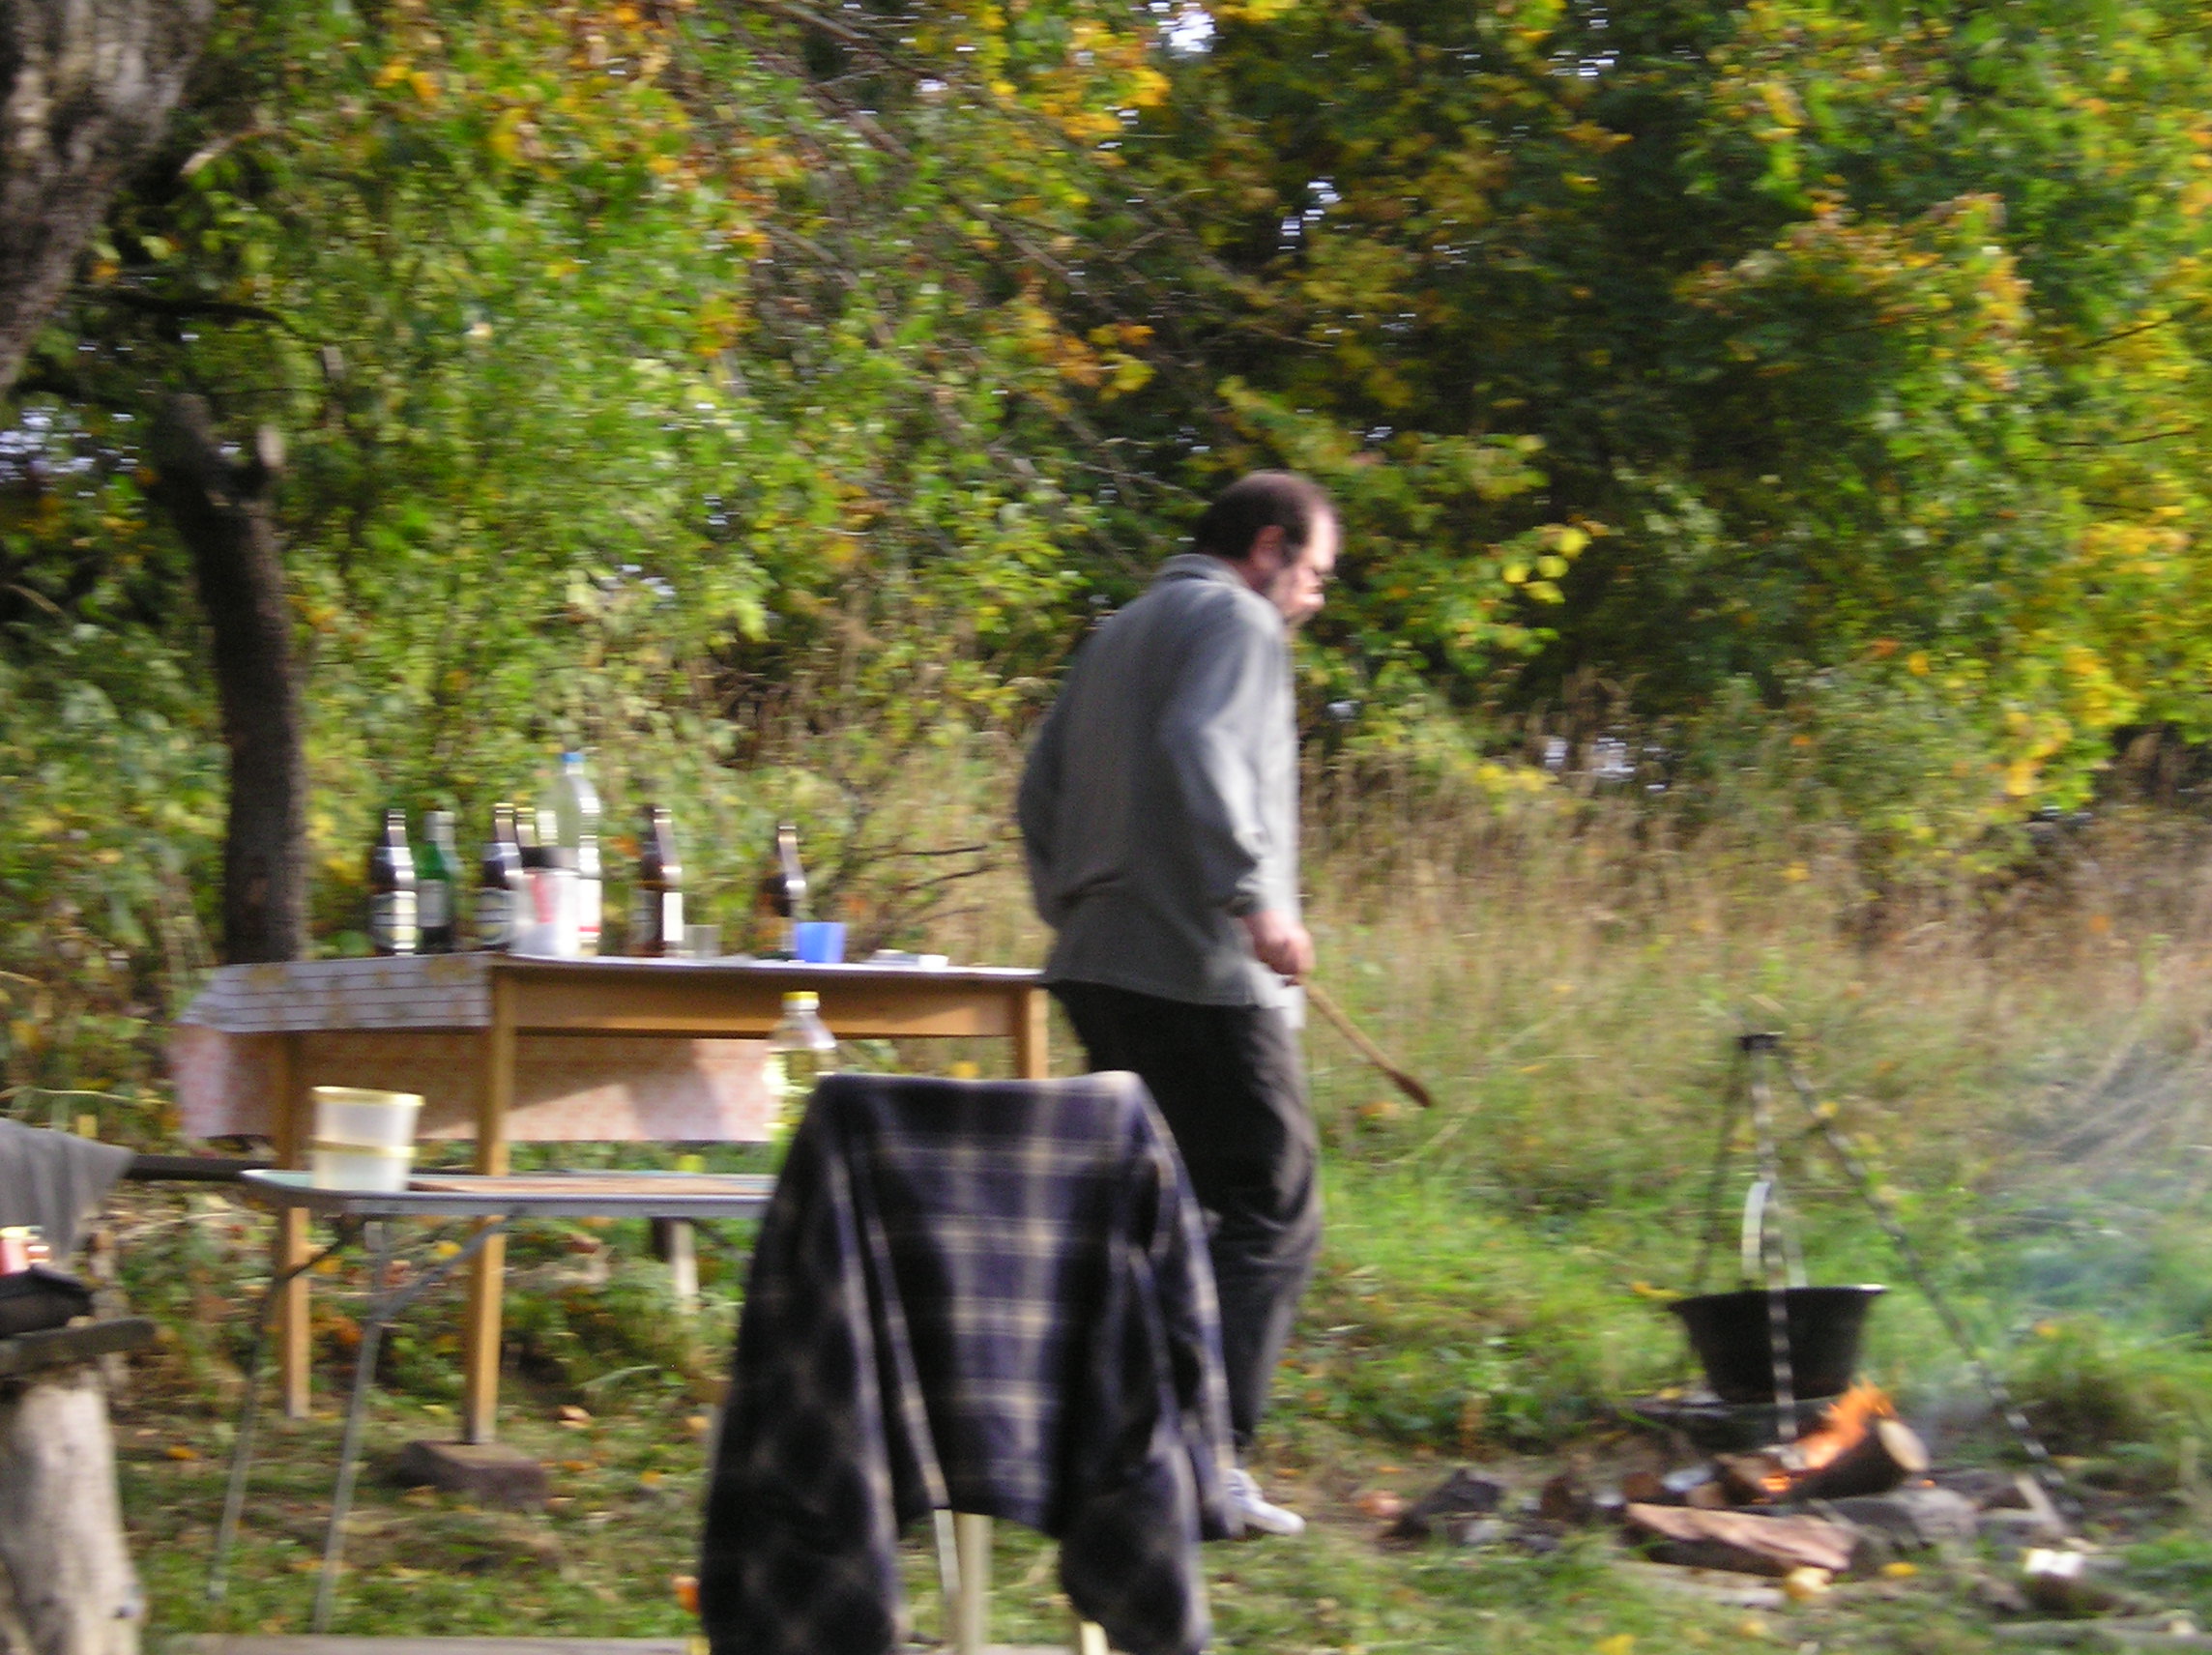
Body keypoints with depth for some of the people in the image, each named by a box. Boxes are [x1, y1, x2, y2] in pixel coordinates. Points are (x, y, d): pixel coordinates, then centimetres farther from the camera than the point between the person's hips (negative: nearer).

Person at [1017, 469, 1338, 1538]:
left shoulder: (1119, 634, 24)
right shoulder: (1236, 619, -3)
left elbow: (1041, 797, 23)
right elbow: (1199, 750, -22)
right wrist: (1253, 897, -25)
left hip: (1101, 965, 9)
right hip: (1202, 971, -9)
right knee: (1270, 1215, -7)